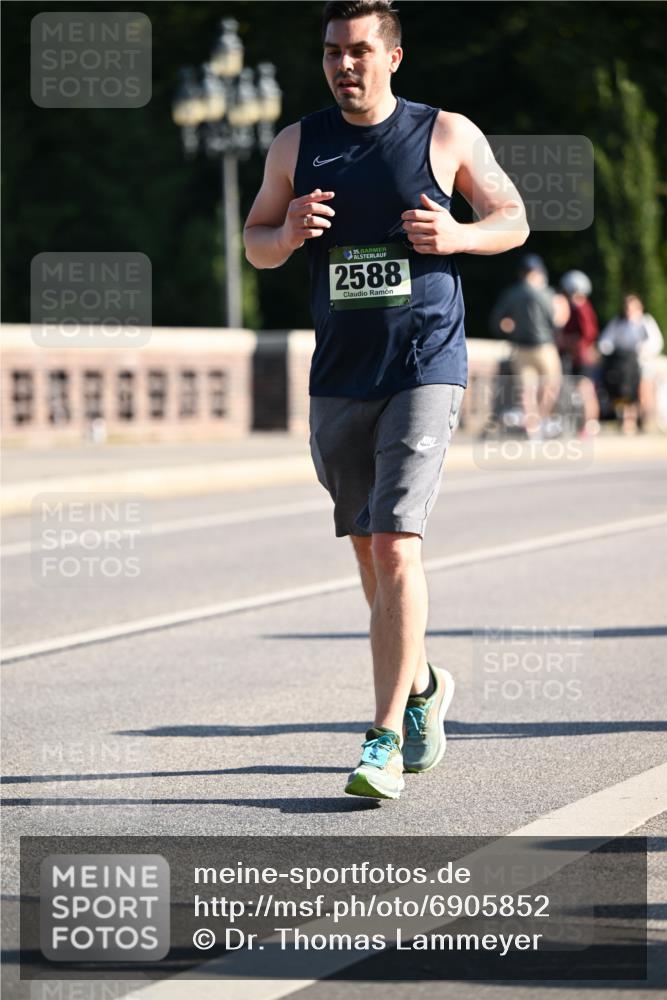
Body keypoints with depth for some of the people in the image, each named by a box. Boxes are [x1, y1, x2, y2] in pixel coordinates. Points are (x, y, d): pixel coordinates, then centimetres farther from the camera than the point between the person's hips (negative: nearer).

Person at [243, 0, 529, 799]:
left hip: (425, 370, -4)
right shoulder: (297, 146, 7)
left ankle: (386, 742, -16)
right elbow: (254, 244, 14)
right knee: (369, 553, 13)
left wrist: (458, 236, -13)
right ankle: (423, 684, 37)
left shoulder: (447, 135, 0)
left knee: (396, 546, -15)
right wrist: (288, 233, -9)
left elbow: (514, 221, 8)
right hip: (339, 376, 4)